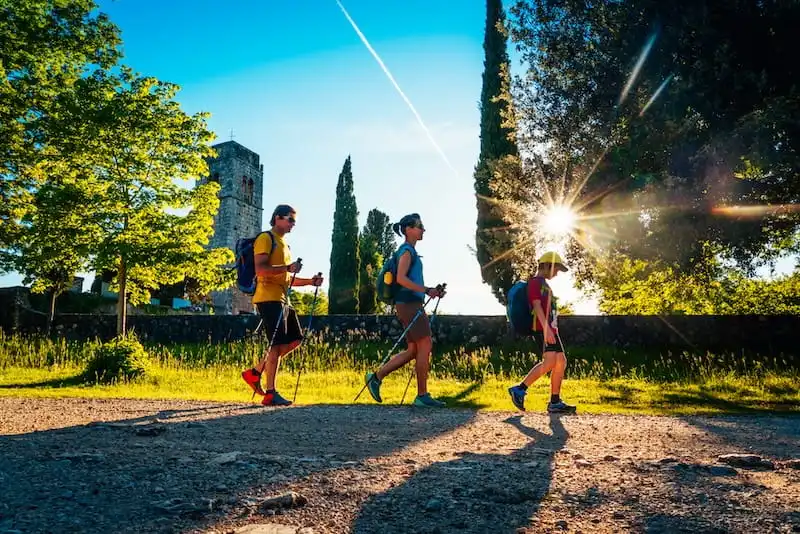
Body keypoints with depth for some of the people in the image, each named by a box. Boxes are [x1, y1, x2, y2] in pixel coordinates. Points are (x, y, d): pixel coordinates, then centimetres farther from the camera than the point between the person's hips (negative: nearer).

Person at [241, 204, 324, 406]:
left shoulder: (284, 244, 24)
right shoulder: (265, 238, -4)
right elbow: (260, 269, -18)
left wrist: (310, 281, 14)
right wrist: (287, 268, -23)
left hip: (282, 299, 9)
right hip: (268, 297, -9)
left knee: (295, 339, 8)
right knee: (277, 344, -11)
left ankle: (255, 372, 14)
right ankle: (270, 394, -7)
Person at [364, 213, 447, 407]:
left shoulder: (410, 251, 20)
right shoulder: (406, 250, -9)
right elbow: (401, 278, -21)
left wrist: (431, 290, 14)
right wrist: (427, 290, -22)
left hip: (412, 304, 10)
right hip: (409, 304, -10)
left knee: (413, 350, 10)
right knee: (425, 346, -7)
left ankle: (376, 377, 13)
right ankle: (422, 396, 0)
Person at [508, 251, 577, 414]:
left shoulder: (545, 284, 26)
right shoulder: (535, 281, -4)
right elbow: (537, 305, -16)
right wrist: (546, 328, -25)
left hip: (550, 329, 10)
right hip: (542, 329, -10)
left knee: (561, 362, 3)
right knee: (549, 362, -20)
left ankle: (555, 403, 5)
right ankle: (519, 390, -14)